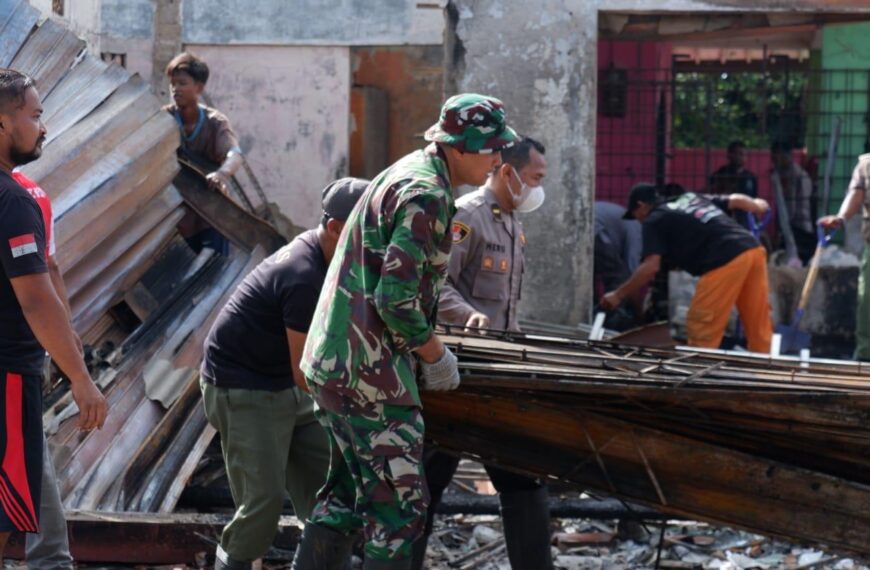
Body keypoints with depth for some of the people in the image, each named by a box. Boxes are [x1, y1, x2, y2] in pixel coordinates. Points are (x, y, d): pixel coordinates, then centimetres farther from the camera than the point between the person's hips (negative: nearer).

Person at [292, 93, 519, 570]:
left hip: (330, 363, 10)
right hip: (371, 376, -10)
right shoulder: (427, 195, -18)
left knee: (346, 495, 18)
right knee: (399, 511, -4)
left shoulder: (404, 174, 14)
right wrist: (435, 356, -10)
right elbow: (396, 298, -24)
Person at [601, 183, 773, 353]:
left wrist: (618, 294, 6)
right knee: (758, 326, 11)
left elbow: (651, 267, -3)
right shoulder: (690, 198, 28)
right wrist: (757, 206, 53)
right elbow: (735, 200, 31)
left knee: (702, 330, 0)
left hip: (726, 262, -8)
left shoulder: (654, 221, 8)